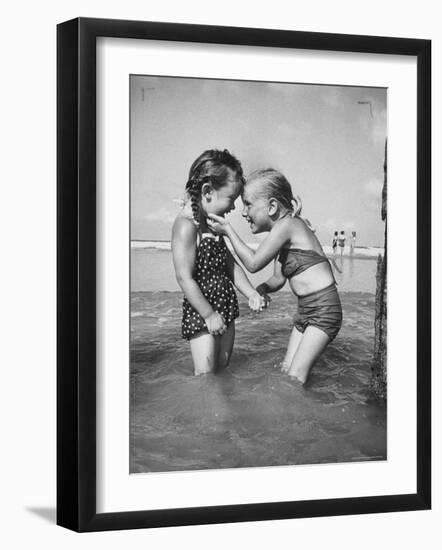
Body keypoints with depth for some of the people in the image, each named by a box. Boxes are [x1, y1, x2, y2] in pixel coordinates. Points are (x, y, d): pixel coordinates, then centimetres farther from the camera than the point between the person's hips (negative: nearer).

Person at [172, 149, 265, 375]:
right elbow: (185, 278, -20)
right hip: (201, 313, -9)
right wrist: (209, 315, -18)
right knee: (206, 375, -6)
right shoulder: (186, 225, -18)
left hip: (224, 309, 9)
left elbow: (231, 265, 17)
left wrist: (251, 294, 4)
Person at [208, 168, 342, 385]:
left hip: (324, 310, -10)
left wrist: (228, 230, -8)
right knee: (286, 370, 9)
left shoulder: (287, 225, -17)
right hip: (305, 311, 10)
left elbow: (253, 263, -17)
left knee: (295, 375, -11)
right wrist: (261, 289, -4)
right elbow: (278, 279, 17)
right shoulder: (283, 235, 12)